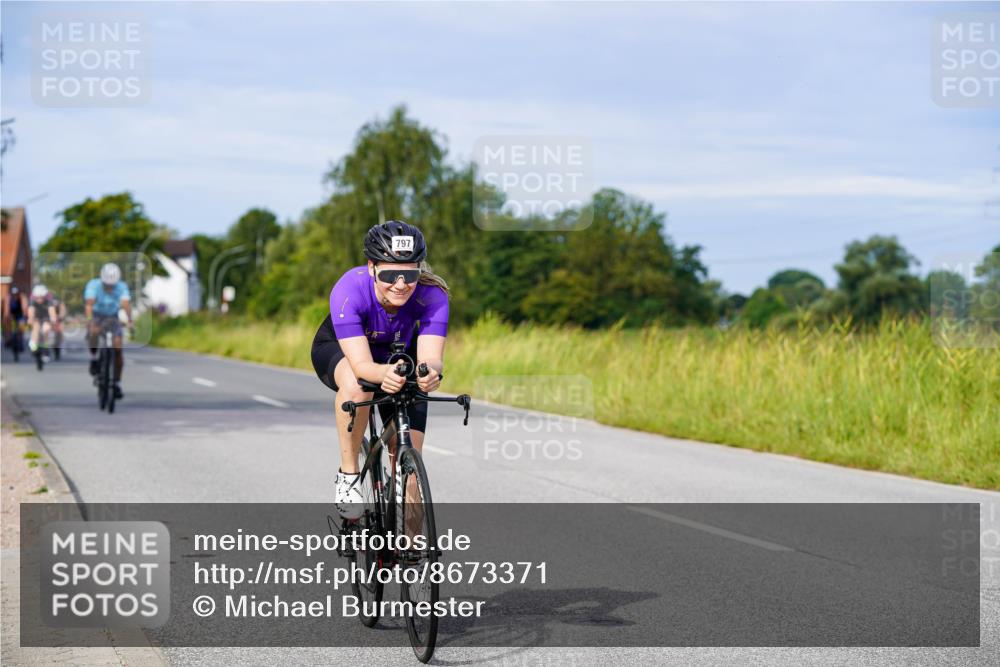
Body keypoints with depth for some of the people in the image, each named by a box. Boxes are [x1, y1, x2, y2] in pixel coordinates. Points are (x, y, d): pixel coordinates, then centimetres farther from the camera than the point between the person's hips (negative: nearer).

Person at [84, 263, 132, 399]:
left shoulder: (122, 287, -23)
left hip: (112, 317, 2)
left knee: (118, 347, -14)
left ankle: (117, 384, -3)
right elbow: (89, 303, -40)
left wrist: (130, 321, -57)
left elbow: (126, 303, -39)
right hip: (97, 315, -2)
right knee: (93, 332, -37)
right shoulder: (93, 284, -26)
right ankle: (94, 359, -10)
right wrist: (89, 320, -58)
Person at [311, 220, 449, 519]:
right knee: (356, 384, -39)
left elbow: (431, 357, -39)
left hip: (400, 358, 2)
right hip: (339, 350, -2)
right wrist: (386, 374, -66)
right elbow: (362, 365, -44)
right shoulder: (349, 290, -38)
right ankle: (348, 475, -19)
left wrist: (430, 371, -63)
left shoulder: (432, 295, -32)